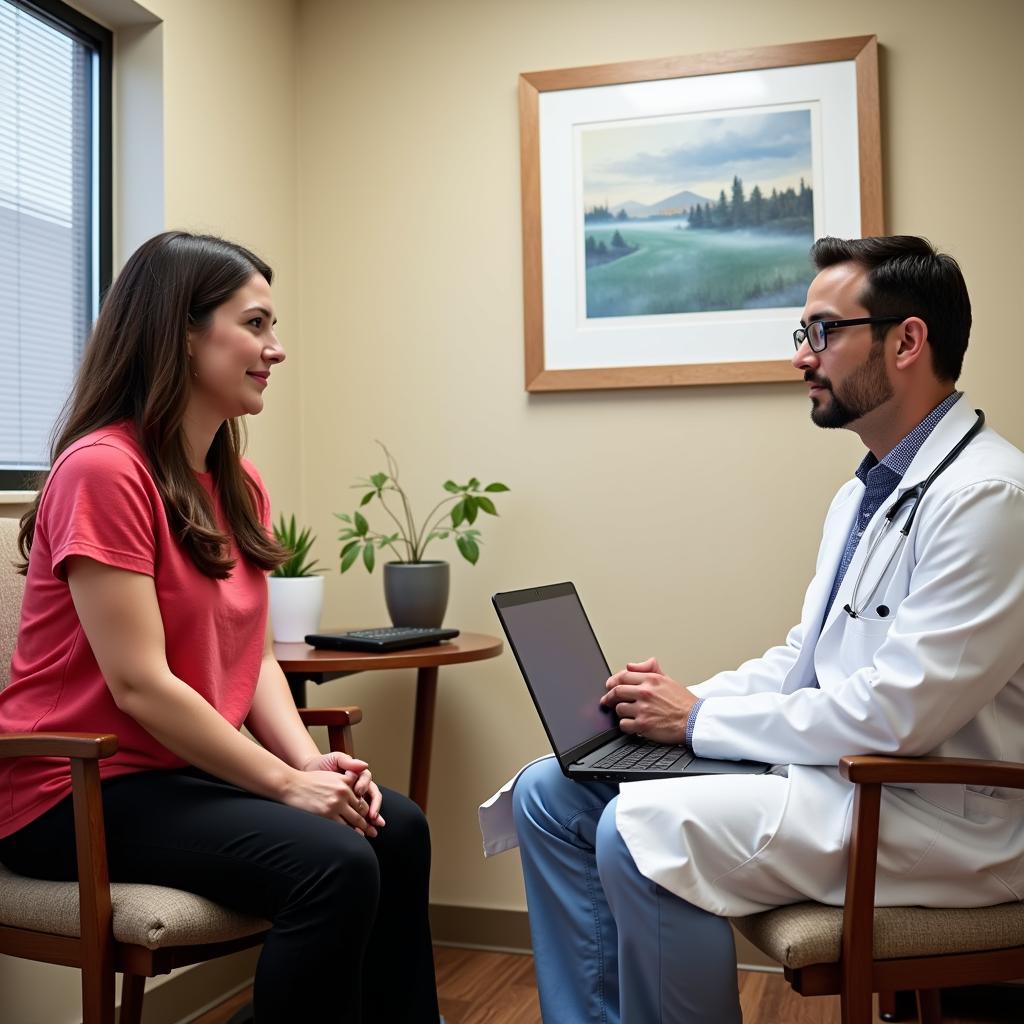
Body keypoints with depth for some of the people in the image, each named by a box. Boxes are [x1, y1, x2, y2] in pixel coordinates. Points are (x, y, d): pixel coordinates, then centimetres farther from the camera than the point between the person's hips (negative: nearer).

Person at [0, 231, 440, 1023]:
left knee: (396, 831, -5)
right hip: (80, 788, -8)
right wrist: (287, 781, -20)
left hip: (188, 769, 8)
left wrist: (307, 759, -11)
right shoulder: (103, 470, -20)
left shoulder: (240, 484, 7)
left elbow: (253, 657, 6)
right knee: (333, 866, -24)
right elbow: (140, 686, -23)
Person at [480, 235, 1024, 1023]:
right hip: (839, 764, 9)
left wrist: (699, 718, -14)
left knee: (642, 831, -28)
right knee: (551, 794, 0)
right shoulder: (866, 493, 13)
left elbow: (898, 712, -24)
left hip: (934, 811, -9)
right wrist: (677, 702, -1)